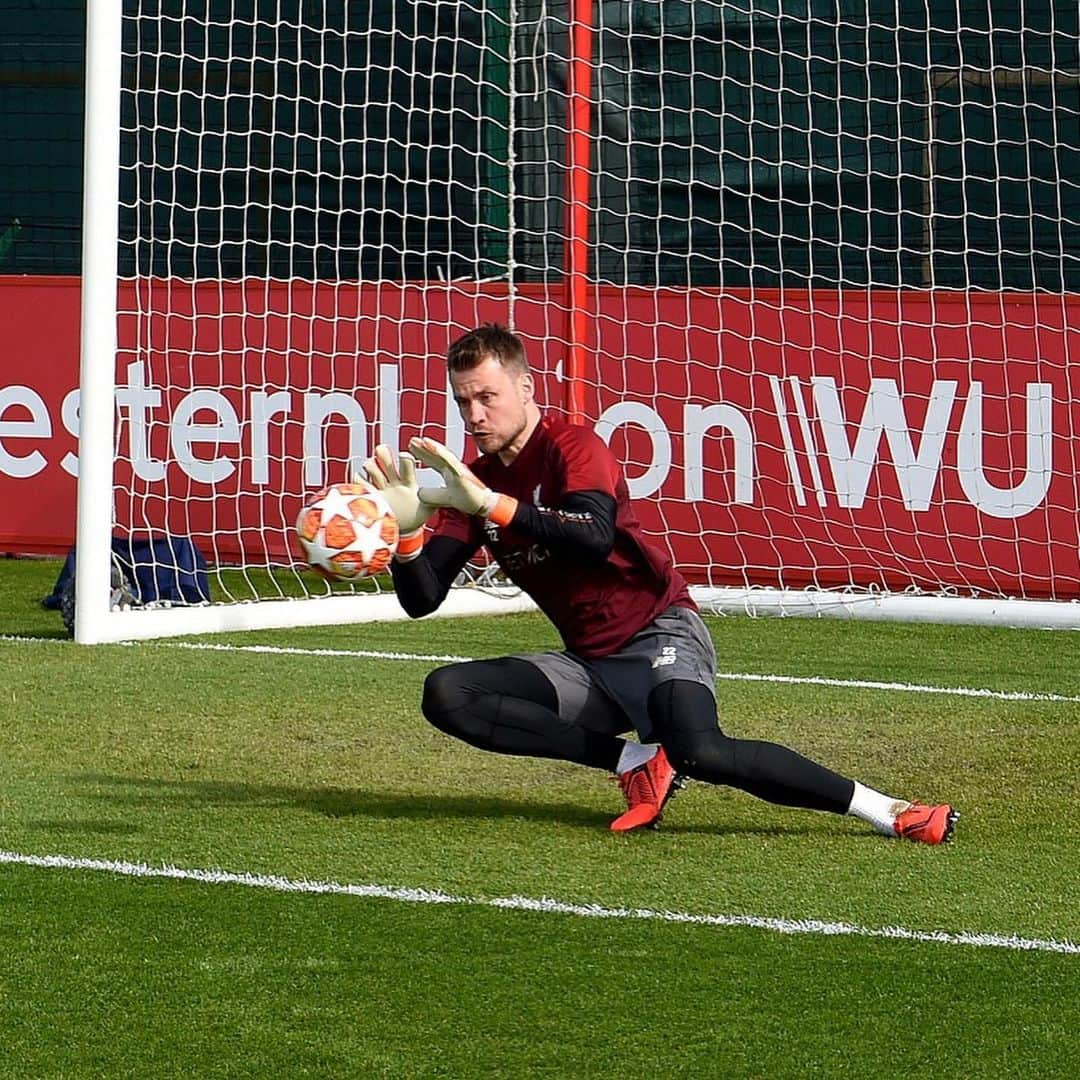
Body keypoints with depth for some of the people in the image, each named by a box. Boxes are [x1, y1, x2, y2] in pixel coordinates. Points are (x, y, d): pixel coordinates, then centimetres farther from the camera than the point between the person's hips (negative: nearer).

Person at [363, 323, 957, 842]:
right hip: (591, 664, 8)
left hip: (660, 634, -7)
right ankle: (635, 759, -10)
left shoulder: (571, 446, -11)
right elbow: (422, 599, 2)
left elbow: (595, 537, -32)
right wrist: (407, 529, -17)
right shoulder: (476, 479, 8)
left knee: (700, 752, -35)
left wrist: (492, 505, -36)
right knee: (446, 695, -11)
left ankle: (886, 811, -26)